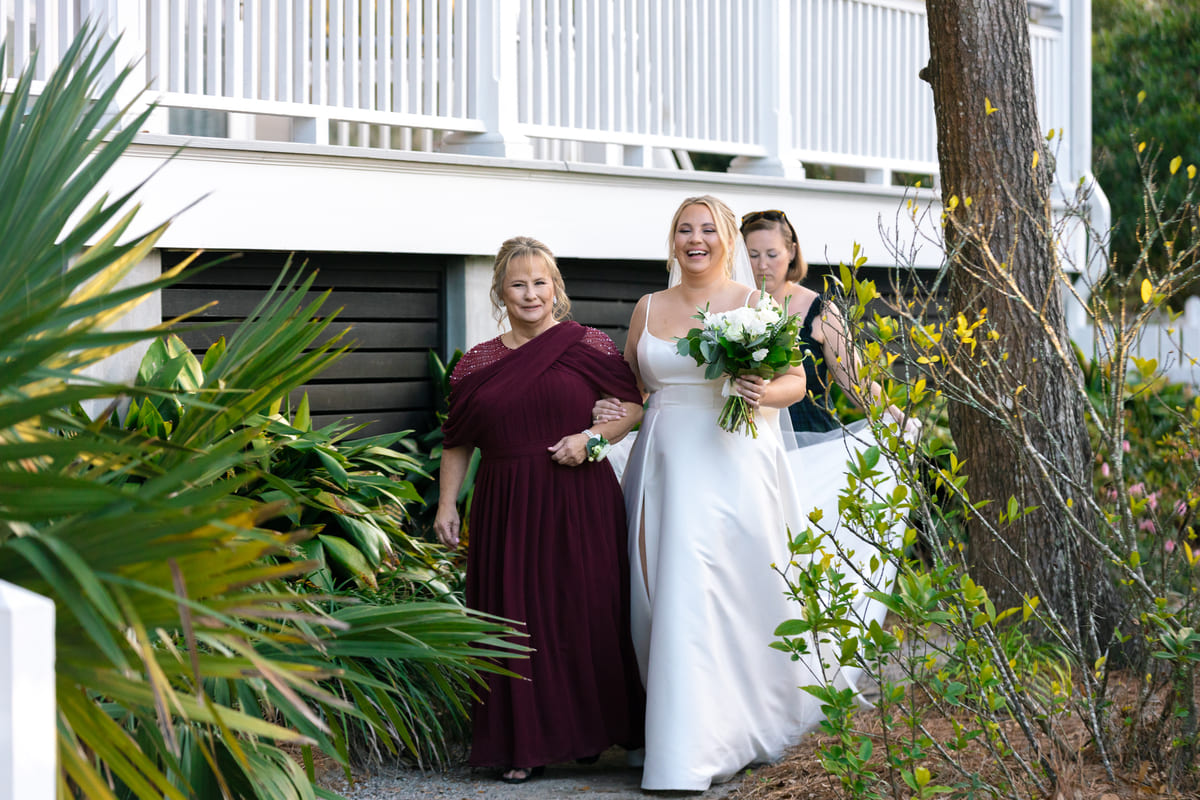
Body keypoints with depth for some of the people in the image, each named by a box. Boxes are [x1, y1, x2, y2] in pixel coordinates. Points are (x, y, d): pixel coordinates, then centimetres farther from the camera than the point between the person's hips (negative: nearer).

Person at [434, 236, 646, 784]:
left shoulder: (588, 346, 2)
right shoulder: (477, 363, 9)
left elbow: (634, 405, 5)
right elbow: (457, 443, 13)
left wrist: (593, 438, -9)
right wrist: (446, 503, 6)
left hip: (580, 502, -2)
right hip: (507, 508, 2)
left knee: (587, 613, 1)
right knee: (517, 620, 2)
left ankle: (589, 728, 19)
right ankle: (525, 743, 11)